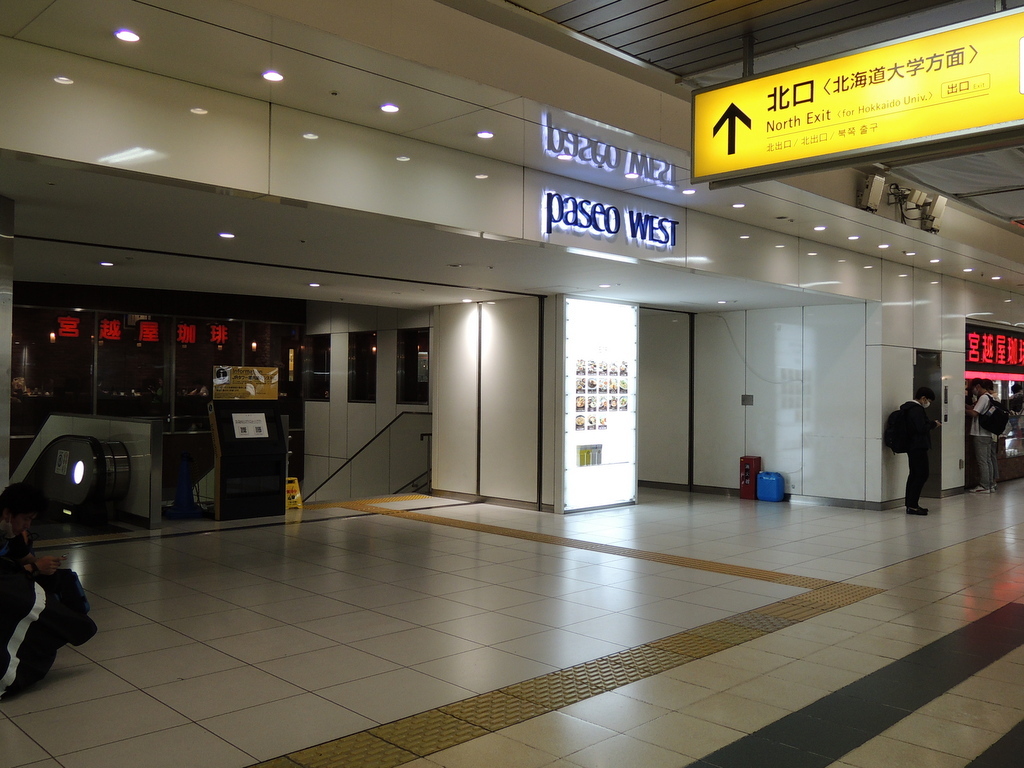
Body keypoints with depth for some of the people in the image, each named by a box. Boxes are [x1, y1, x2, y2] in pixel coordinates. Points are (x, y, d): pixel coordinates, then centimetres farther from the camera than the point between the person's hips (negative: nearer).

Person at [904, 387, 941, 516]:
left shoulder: (909, 407, 16)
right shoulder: (917, 409, -16)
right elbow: (922, 428, -21)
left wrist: (931, 423, 12)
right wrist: (934, 424, -5)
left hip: (911, 446, 11)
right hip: (918, 447, -11)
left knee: (914, 474, 13)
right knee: (922, 475, -9)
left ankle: (910, 504, 16)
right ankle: (912, 506, -11)